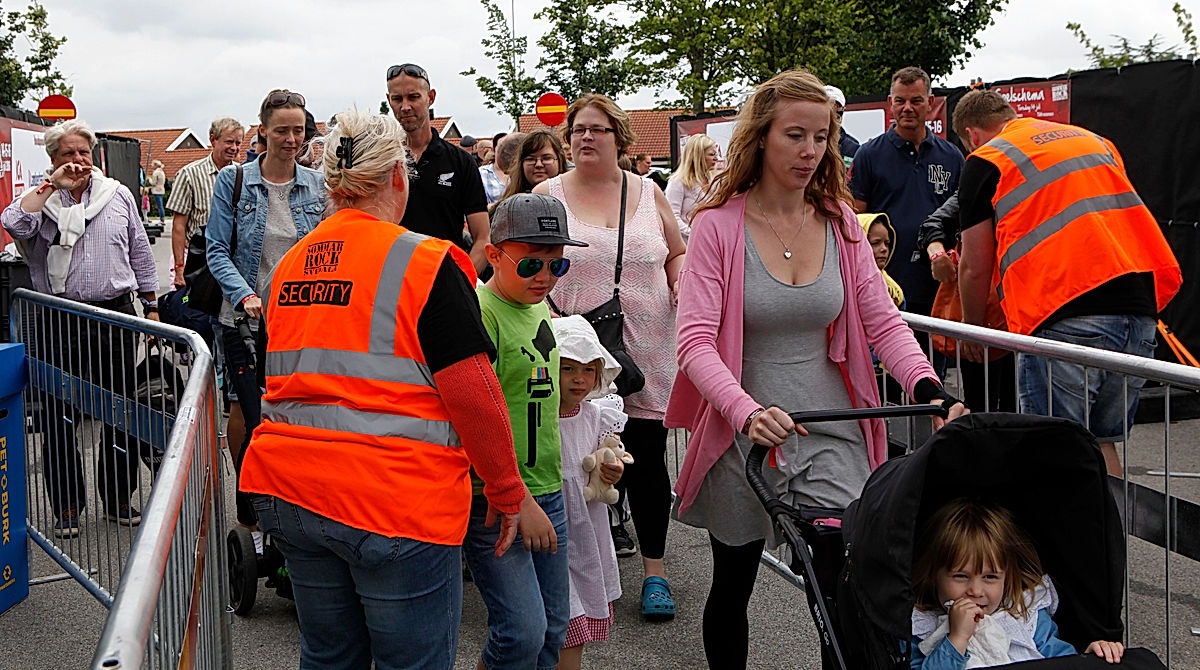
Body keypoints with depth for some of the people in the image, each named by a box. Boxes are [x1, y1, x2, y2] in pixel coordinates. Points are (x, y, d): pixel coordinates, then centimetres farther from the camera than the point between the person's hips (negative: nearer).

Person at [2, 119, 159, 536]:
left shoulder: (118, 196, 9)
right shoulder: (40, 199, 3)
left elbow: (140, 255, 14)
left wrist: (151, 307, 13)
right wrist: (52, 186, -16)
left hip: (116, 317, 2)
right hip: (60, 324, -2)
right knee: (59, 419, 3)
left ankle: (118, 500, 22)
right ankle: (66, 508, 15)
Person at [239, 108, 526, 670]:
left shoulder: (290, 264, 10)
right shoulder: (426, 264, -11)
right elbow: (474, 395, -13)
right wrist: (507, 492, -3)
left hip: (290, 492, 7)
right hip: (396, 499, -6)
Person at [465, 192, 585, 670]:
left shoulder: (540, 308, 12)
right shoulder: (478, 312, -15)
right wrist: (521, 502, -20)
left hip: (547, 490, 8)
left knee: (554, 627, 11)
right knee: (522, 629, -12)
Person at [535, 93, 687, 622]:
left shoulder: (648, 194, 10)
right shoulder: (547, 195, 4)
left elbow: (677, 254, 19)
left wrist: (682, 282, -2)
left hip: (646, 353, 1)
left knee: (646, 456, 3)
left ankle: (654, 569, 16)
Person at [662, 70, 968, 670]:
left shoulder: (841, 224, 4)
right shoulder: (718, 225, -9)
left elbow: (883, 322, 0)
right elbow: (696, 342, -18)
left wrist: (925, 385, -19)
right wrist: (747, 412, -34)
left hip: (832, 435, 2)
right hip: (742, 435, -2)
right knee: (731, 590, 15)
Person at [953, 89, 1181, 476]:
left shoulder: (986, 160, 7)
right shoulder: (1095, 140, 25)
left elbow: (976, 267, 10)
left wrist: (972, 328, 26)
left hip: (1065, 318, -6)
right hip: (1140, 310, 6)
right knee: (1101, 445, 16)